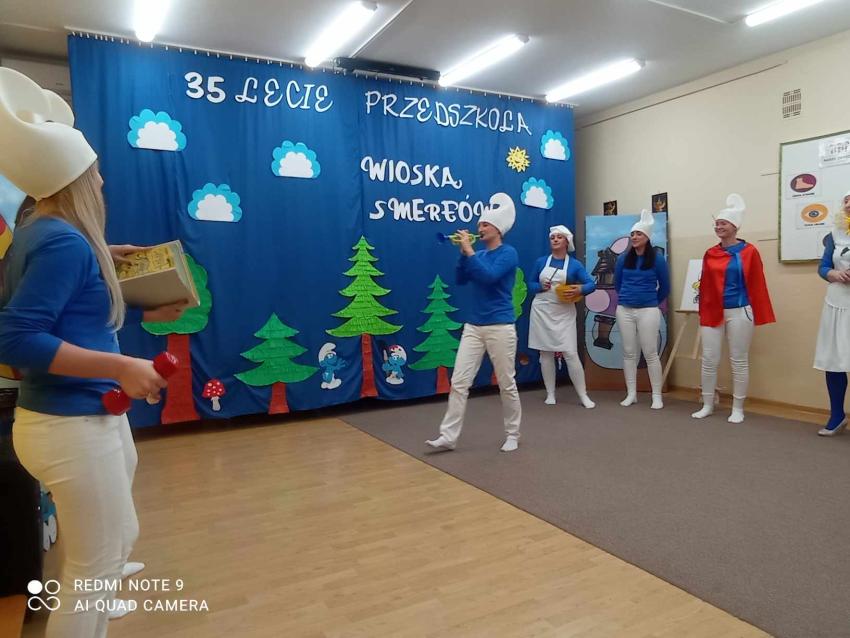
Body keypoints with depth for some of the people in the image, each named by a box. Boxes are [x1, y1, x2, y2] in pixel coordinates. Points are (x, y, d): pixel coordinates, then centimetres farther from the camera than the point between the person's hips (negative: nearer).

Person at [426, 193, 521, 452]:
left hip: (500, 327, -6)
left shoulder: (508, 253, -6)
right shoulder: (479, 255, 14)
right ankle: (448, 437, 3)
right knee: (459, 382, 0)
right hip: (473, 326, 6)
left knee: (506, 384, 5)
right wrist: (463, 253, -4)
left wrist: (469, 250, -18)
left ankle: (513, 435, 21)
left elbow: (489, 276, -21)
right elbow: (460, 279, 7)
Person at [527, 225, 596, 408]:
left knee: (571, 353, -7)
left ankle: (583, 395, 3)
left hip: (564, 314, -2)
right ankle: (550, 394, 16)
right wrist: (541, 286, -10)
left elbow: (591, 284, -4)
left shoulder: (575, 264, 1)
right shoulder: (541, 261, 5)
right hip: (542, 312, 2)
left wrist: (579, 290, -24)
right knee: (546, 353, 6)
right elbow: (530, 285, 11)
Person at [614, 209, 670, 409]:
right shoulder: (623, 259, 4)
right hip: (624, 310, 3)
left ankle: (657, 396, 7)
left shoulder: (657, 259, -4)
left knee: (650, 354, -2)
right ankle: (631, 394, 15)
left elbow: (665, 287, 6)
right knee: (629, 353, 7)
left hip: (648, 311, -3)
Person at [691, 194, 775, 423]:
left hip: (739, 313, -3)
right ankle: (707, 405, 17)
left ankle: (738, 409, 16)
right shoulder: (710, 254, 7)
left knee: (739, 361, 5)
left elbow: (757, 285, -2)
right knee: (709, 360, 4)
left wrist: (760, 316, -4)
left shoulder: (749, 252, -2)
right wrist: (703, 312, 10)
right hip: (712, 313, 3)